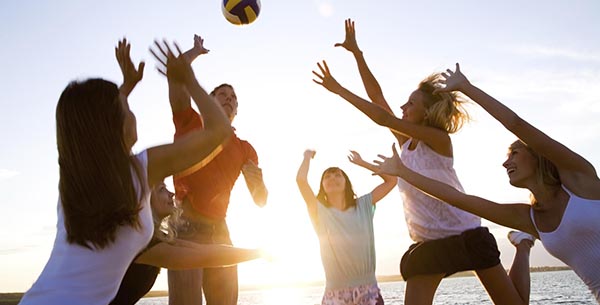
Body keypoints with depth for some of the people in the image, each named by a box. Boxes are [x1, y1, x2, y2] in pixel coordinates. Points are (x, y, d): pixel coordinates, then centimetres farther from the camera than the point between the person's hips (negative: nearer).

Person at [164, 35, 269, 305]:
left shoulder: (244, 148, 14)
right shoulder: (191, 123, 7)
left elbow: (261, 201, 11)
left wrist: (257, 182, -11)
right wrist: (197, 50, 15)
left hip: (219, 232, 4)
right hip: (185, 226, -4)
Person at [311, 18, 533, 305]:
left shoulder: (439, 138, -18)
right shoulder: (405, 141, 1)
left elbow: (382, 118, -25)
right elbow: (378, 97, -2)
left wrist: (339, 90, -24)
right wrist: (356, 52, -4)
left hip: (466, 235, -5)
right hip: (427, 244, 5)